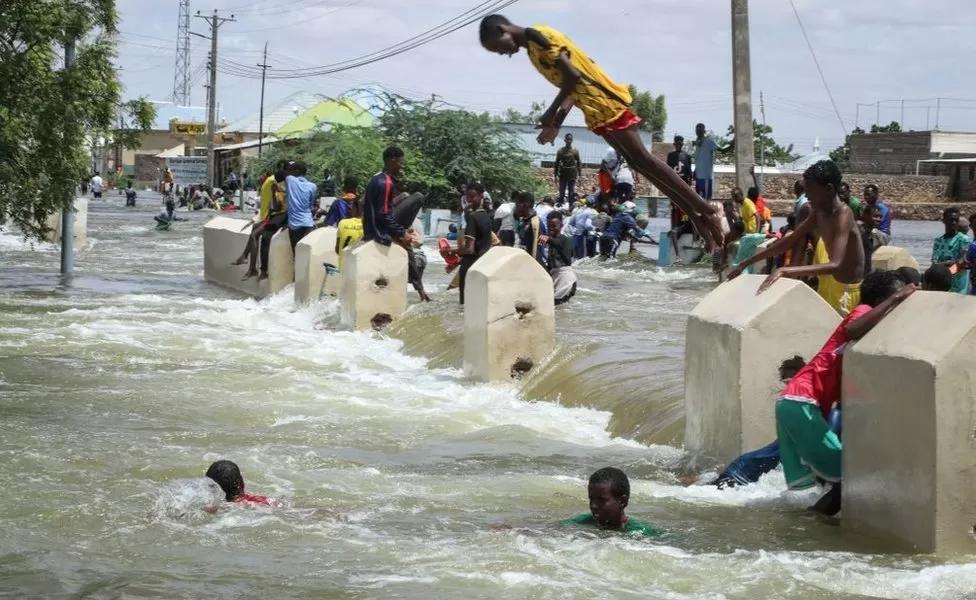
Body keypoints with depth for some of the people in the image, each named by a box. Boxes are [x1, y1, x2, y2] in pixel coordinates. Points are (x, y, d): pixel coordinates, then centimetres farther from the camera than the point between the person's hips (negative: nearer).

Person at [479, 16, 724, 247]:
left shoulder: (536, 35, -10)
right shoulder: (533, 47, 21)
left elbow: (573, 76, -18)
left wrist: (550, 114, -12)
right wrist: (555, 123, 13)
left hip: (604, 102, -10)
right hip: (597, 111, 10)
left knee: (642, 158, -10)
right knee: (637, 162, 7)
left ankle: (705, 210, -10)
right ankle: (696, 215, 6)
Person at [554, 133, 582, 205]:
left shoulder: (575, 151, 1)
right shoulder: (560, 151, 3)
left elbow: (579, 164, 4)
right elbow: (556, 164, 8)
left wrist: (580, 175, -1)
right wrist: (555, 175, 6)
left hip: (572, 175, -1)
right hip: (562, 175, 1)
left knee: (571, 193, 1)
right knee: (561, 193, 4)